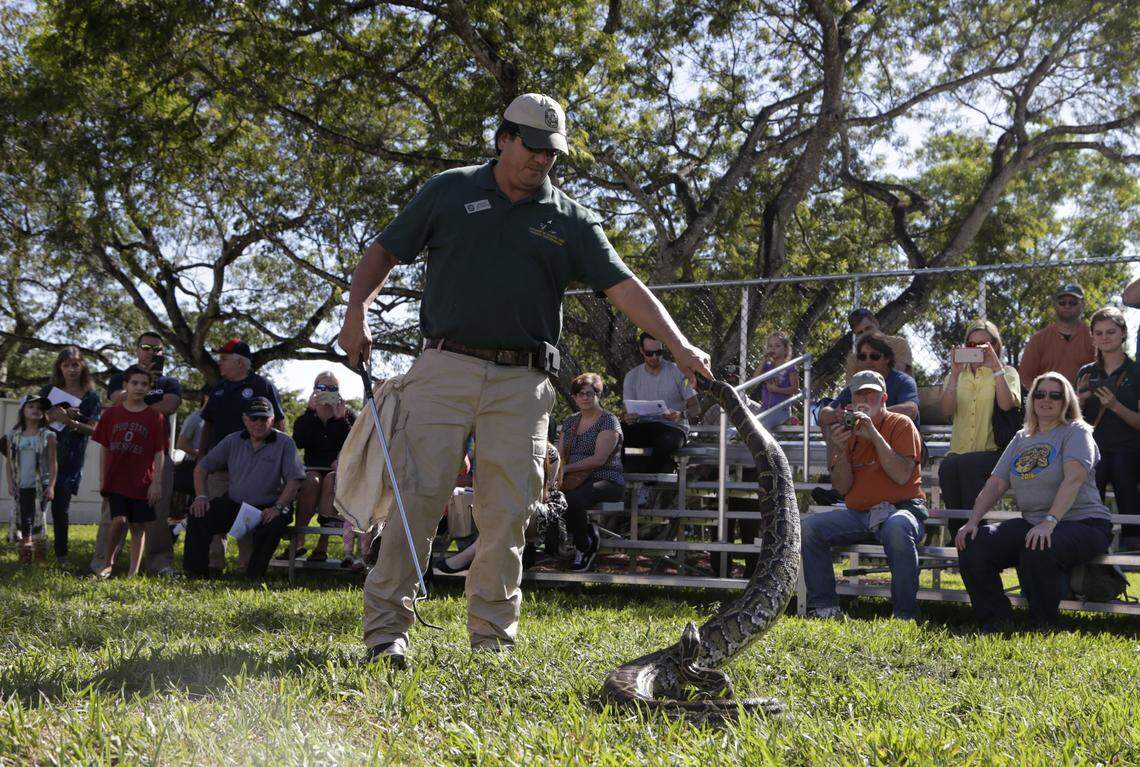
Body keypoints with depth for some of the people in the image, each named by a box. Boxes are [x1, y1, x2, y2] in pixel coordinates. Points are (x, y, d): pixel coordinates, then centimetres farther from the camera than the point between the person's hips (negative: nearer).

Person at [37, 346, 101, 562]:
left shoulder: (91, 397, 6)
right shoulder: (49, 390, 10)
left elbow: (93, 430, 1)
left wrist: (71, 422, -15)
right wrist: (54, 416, -16)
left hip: (71, 457, -1)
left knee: (60, 503, -3)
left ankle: (61, 552, 9)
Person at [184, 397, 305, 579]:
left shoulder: (284, 443, -1)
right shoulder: (233, 441, 10)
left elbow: (294, 480, -10)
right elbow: (202, 466, 13)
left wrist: (278, 508, -22)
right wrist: (201, 497, -2)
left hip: (267, 508, -3)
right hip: (232, 505, 4)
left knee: (273, 525, -36)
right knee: (198, 516, -18)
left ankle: (254, 577, -20)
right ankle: (195, 572, -10)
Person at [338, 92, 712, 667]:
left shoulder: (569, 221, 10)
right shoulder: (449, 192, 10)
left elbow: (625, 287, 2)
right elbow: (384, 252, 14)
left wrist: (679, 346, -10)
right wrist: (357, 310, -2)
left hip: (522, 383, 1)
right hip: (445, 367, -1)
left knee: (507, 514, -1)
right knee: (416, 496, -6)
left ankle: (493, 636, 9)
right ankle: (386, 628, 0)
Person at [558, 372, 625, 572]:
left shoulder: (609, 421, -2)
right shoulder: (570, 421, 20)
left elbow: (599, 459, -13)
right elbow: (559, 455, 15)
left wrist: (566, 468, -14)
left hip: (605, 480, -6)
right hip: (577, 481, 6)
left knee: (571, 500, -37)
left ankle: (584, 546, -9)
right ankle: (589, 535, -7)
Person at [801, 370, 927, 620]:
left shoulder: (901, 425, 3)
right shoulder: (848, 430, 15)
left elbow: (902, 476, -13)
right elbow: (843, 488, 7)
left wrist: (874, 435, -16)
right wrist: (840, 450, -9)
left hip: (899, 509, -5)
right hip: (858, 514, 5)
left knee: (897, 528, -39)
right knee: (809, 526, -18)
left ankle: (905, 616, -29)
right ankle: (824, 608, -15)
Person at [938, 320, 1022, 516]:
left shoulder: (1007, 373, 12)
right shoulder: (957, 375, 20)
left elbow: (1007, 404, -11)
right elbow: (947, 411, 0)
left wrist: (996, 366, -12)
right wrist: (955, 375, -8)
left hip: (994, 452, -3)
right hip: (960, 452, 3)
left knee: (967, 463, -34)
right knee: (947, 466, -31)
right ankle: (957, 529, -22)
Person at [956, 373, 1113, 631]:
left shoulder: (1076, 432, -1)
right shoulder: (1021, 439, 17)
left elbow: (1074, 478, -19)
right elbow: (995, 484, 11)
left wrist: (1049, 522, -33)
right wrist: (972, 522, -5)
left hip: (1082, 522, -6)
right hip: (1031, 523, 6)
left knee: (1038, 552, -38)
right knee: (972, 545, -17)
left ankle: (1044, 628, -16)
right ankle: (994, 622, -6)